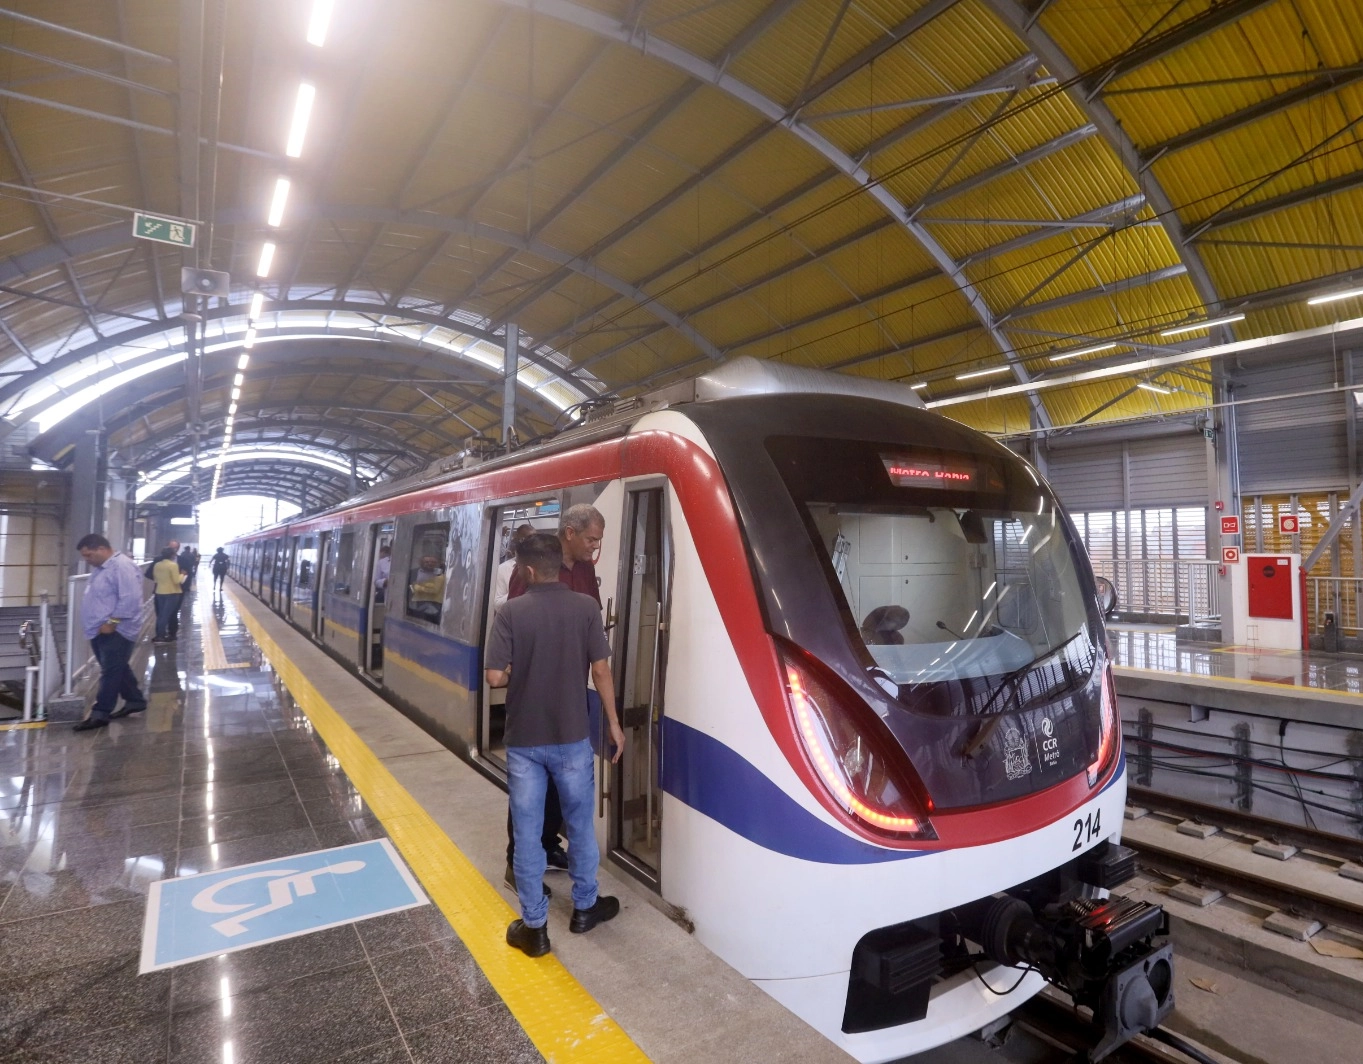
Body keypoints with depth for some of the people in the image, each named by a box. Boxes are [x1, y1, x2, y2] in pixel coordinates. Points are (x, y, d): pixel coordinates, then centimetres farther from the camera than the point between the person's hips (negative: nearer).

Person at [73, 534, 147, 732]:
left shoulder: (123, 566, -19)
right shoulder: (100, 567, 14)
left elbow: (130, 599, -25)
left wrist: (112, 622, -23)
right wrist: (97, 624, 17)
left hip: (115, 632, -10)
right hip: (100, 631, 10)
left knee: (111, 673, -4)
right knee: (117, 670, 16)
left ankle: (100, 713, -1)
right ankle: (135, 700, 26)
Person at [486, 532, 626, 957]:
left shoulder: (511, 612, -11)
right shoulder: (586, 608, -8)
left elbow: (495, 677, -13)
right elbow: (601, 671, -7)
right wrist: (613, 723, 3)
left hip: (524, 740, -1)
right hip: (572, 737, 1)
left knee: (527, 832, 11)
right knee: (580, 823, 19)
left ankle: (534, 927, 21)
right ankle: (585, 907, 34)